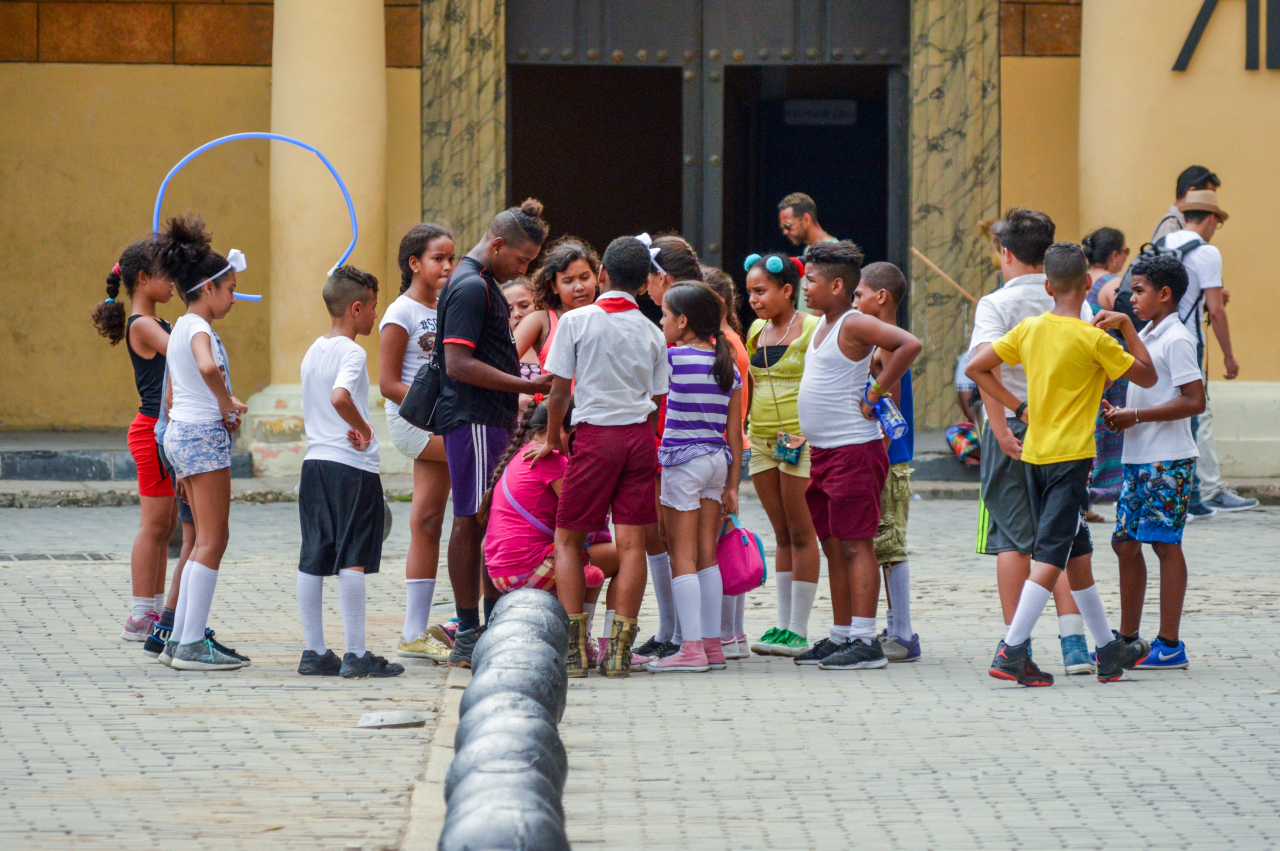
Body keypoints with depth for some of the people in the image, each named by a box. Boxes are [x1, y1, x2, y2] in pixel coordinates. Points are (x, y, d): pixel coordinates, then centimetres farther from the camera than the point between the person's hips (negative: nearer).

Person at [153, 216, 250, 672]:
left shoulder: (179, 327, 16)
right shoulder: (199, 328, -13)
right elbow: (208, 367, -35)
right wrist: (227, 403, -19)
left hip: (179, 431, 10)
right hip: (204, 433, -10)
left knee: (205, 539, 14)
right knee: (212, 540, -7)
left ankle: (181, 638, 14)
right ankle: (192, 644, -10)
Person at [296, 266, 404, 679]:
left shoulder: (312, 352, 15)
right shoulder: (351, 353, -11)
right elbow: (340, 397, -29)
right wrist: (363, 429, -15)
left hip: (314, 460, 8)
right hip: (352, 467, -8)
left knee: (313, 561, 7)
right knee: (353, 560, -7)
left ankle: (314, 653, 10)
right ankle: (356, 655, -8)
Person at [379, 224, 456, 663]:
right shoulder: (401, 314, -7)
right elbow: (389, 383, -12)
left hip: (439, 423, 7)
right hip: (411, 421, -7)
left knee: (427, 525, 5)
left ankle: (416, 632, 7)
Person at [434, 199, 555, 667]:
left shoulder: (484, 284, 19)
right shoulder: (470, 287, -14)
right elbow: (458, 365, -21)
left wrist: (525, 377, 16)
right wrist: (525, 385, -19)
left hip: (494, 419, 10)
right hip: (473, 421, -10)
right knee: (473, 520, -7)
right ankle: (468, 637, -5)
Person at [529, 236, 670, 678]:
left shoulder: (577, 321, -3)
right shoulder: (652, 333, 7)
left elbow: (559, 391, -1)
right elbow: (657, 401, 7)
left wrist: (552, 440, 13)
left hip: (595, 436, -3)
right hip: (639, 436, 3)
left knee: (567, 538, 7)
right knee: (631, 542, 1)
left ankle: (573, 646, -2)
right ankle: (619, 648, -3)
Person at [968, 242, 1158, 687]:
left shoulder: (1029, 329, 3)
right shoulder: (1093, 339, -12)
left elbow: (976, 368, 8)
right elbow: (1148, 377, -1)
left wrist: (1019, 406, 10)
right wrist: (1127, 326, 6)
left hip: (1035, 453, 7)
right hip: (1071, 456, -7)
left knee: (1077, 553, 15)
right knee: (1052, 556, -8)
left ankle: (1109, 649, 26)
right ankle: (1011, 651, -19)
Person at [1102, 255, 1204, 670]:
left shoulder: (1176, 340, -12)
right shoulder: (1143, 337, 16)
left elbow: (1194, 401, -19)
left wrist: (1135, 416, -18)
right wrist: (1118, 412, 6)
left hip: (1167, 463, -9)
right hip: (1138, 460, 9)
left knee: (1166, 544, -6)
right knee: (1125, 542, 10)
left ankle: (1170, 644, -2)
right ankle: (1128, 637, 18)